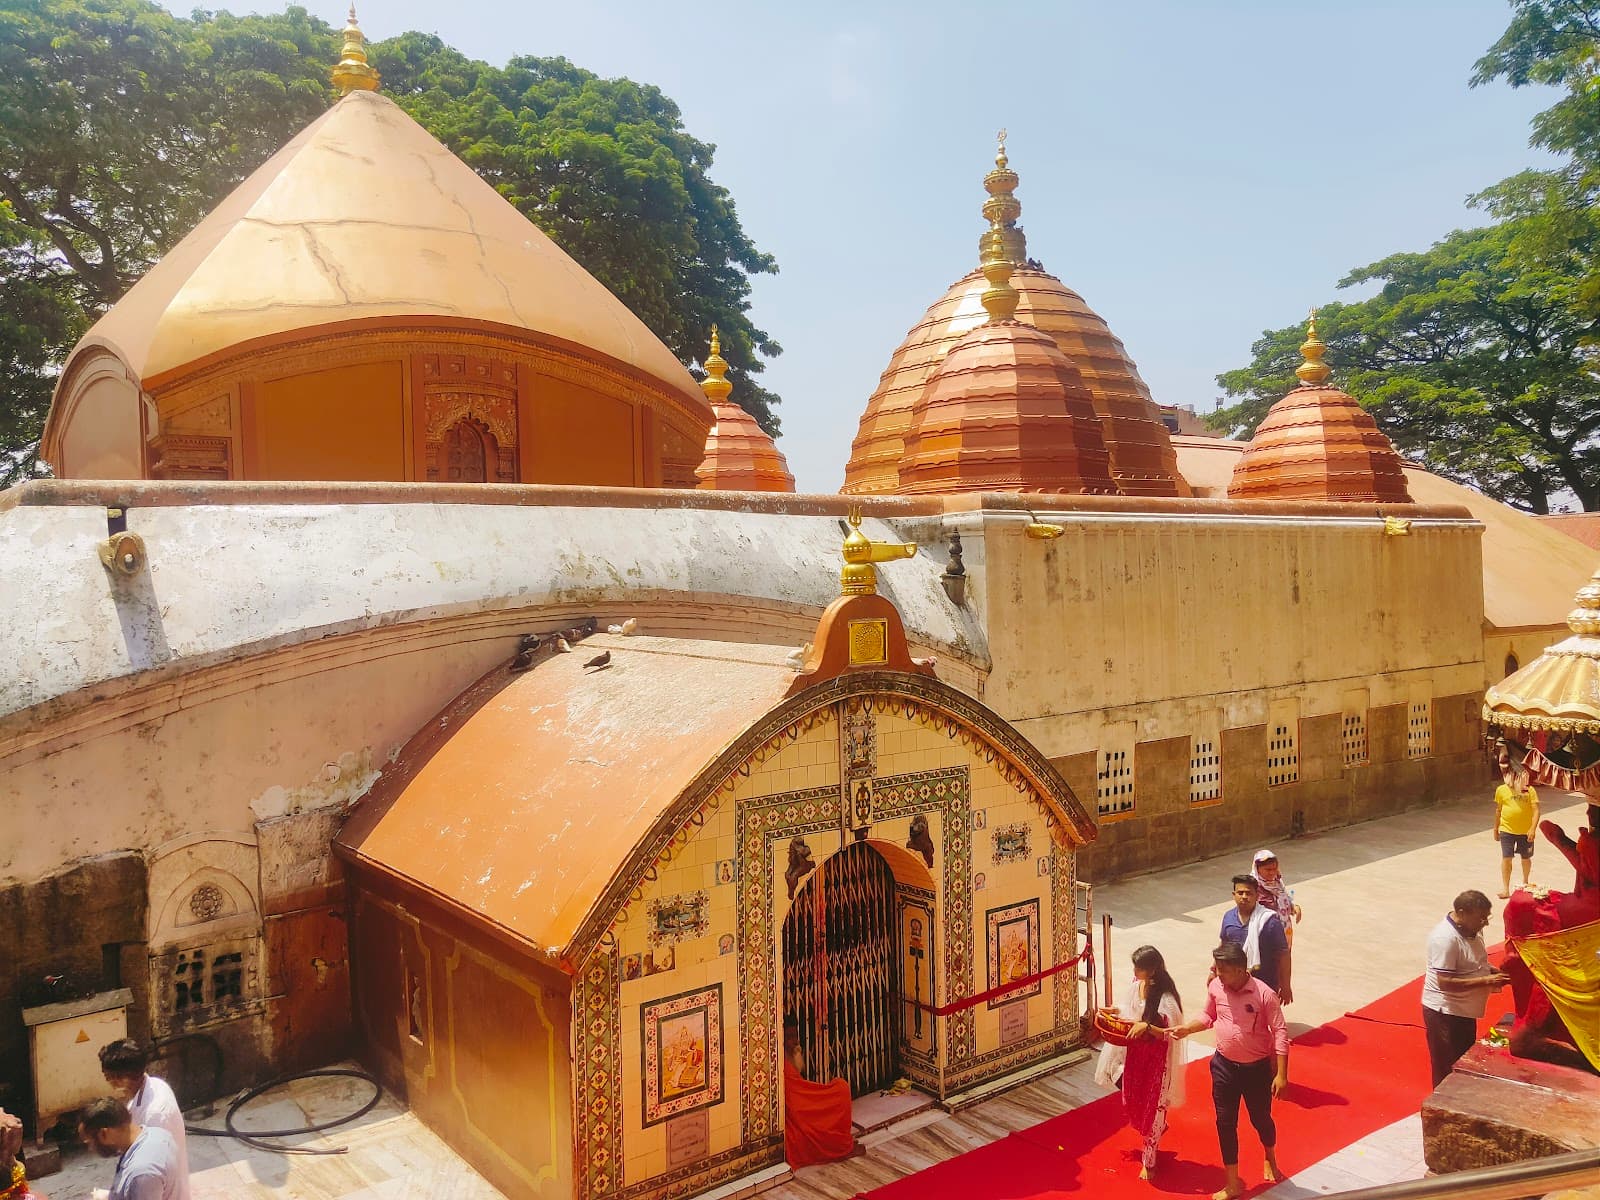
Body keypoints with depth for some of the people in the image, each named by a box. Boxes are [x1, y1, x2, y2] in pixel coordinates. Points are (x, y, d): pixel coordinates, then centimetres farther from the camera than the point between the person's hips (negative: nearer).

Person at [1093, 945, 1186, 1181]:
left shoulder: (1165, 997, -24)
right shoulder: (1136, 985, -3)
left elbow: (1170, 1033, -21)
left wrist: (1147, 1027, -33)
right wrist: (1115, 1011, -6)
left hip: (1156, 1058, -7)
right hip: (1134, 1052, 7)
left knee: (1152, 1105, 7)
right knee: (1133, 1100, 18)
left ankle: (1149, 1161, 24)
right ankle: (1158, 1128, 47)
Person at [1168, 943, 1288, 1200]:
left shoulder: (1265, 994, -24)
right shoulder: (1215, 986, -11)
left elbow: (1280, 1033, -17)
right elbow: (1208, 1016, 6)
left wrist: (1281, 1074, -18)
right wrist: (1185, 1028, -11)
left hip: (1257, 1068, -3)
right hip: (1224, 1066, 3)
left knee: (1261, 1118, 20)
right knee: (1225, 1122, 8)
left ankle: (1270, 1160, 53)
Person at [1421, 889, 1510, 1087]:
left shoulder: (1471, 929, 2)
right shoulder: (1446, 938, -27)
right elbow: (1445, 982, -28)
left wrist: (1492, 971, 0)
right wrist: (1486, 980, -25)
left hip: (1464, 1010, 9)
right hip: (1444, 1013, -9)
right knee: (1447, 1072, 3)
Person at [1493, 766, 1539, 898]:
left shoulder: (1530, 790, -5)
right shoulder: (1501, 790, -1)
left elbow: (1536, 810, -9)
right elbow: (1498, 810, 9)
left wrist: (1532, 829, -20)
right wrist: (1496, 829, 13)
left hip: (1525, 831, 0)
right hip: (1507, 830, 0)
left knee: (1526, 858, 15)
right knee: (1506, 858, -3)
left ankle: (1525, 882, 39)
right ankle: (1505, 888, 4)